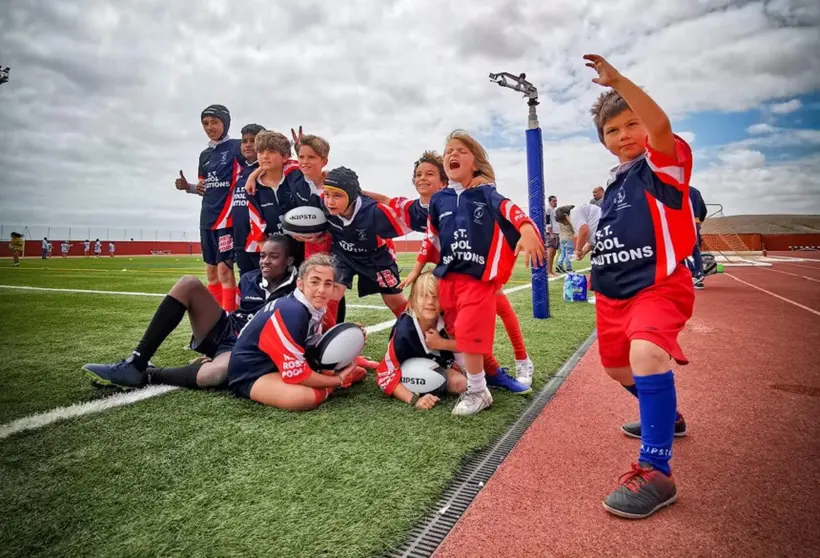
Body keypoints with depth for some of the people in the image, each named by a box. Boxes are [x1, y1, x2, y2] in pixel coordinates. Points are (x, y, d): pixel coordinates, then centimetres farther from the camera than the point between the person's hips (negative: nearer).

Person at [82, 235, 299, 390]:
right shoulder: (249, 279, 10)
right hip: (221, 331, 6)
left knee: (212, 375, -43)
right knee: (189, 283, -17)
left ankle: (148, 375, -11)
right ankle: (136, 364, -15)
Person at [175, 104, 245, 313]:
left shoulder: (236, 147, -4)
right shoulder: (205, 155, 17)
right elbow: (205, 188, 21)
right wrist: (187, 186, 3)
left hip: (227, 216, -7)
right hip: (207, 218, 8)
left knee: (224, 269, -12)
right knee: (211, 271, 10)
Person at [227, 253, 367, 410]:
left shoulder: (315, 308, -3)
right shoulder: (290, 313, -32)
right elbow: (295, 373, -31)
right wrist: (338, 380, -19)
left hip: (284, 365, 7)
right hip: (251, 373, -7)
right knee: (305, 397, -36)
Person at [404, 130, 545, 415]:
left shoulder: (485, 193, -4)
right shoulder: (439, 199, 11)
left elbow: (509, 208, -22)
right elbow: (432, 237, 21)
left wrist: (527, 231, -42)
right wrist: (417, 268, 24)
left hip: (479, 276, -5)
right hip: (447, 277, 6)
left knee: (469, 334, -8)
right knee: (456, 334, 14)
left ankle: (478, 392, 11)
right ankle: (471, 382, 34)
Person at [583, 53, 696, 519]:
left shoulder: (664, 162, -5)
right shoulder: (615, 181, 15)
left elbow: (660, 125, -28)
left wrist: (618, 80, -30)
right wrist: (602, 276, 18)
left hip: (659, 286, -9)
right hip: (615, 293, 9)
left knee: (647, 354, -34)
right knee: (619, 368, 21)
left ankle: (656, 472, -26)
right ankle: (666, 418, 49)